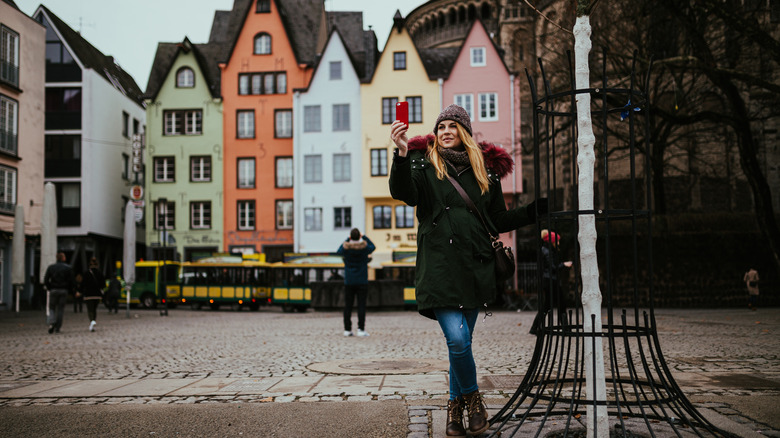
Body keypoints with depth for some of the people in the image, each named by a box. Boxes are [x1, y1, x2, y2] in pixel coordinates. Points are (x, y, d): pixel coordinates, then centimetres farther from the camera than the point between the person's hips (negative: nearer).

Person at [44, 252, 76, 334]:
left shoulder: (51, 267, 4)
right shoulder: (68, 268, 0)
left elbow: (45, 280, 0)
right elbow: (72, 281, -4)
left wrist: (50, 288, 11)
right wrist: (70, 290, 9)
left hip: (53, 290, 1)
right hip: (64, 291, -1)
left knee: (52, 308, 9)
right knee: (60, 309, 7)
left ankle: (51, 323, -16)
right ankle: (57, 328, 7)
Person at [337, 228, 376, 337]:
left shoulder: (345, 248, -6)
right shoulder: (364, 247, -7)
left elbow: (339, 251, 19)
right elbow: (373, 247, 16)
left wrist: (347, 241, 23)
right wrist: (365, 238, 25)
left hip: (349, 282, 1)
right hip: (362, 281, -1)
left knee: (348, 306, 5)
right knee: (361, 305, -1)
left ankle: (347, 329, 6)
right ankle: (361, 329, -6)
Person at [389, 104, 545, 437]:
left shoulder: (486, 170, 13)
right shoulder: (424, 164, 6)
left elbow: (499, 221, 18)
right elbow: (404, 193, -15)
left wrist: (538, 209, 9)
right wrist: (402, 154, -30)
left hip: (474, 267, 3)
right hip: (439, 266, -3)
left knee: (461, 340, 7)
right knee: (457, 339, -15)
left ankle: (456, 405, 26)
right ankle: (471, 396, 11)